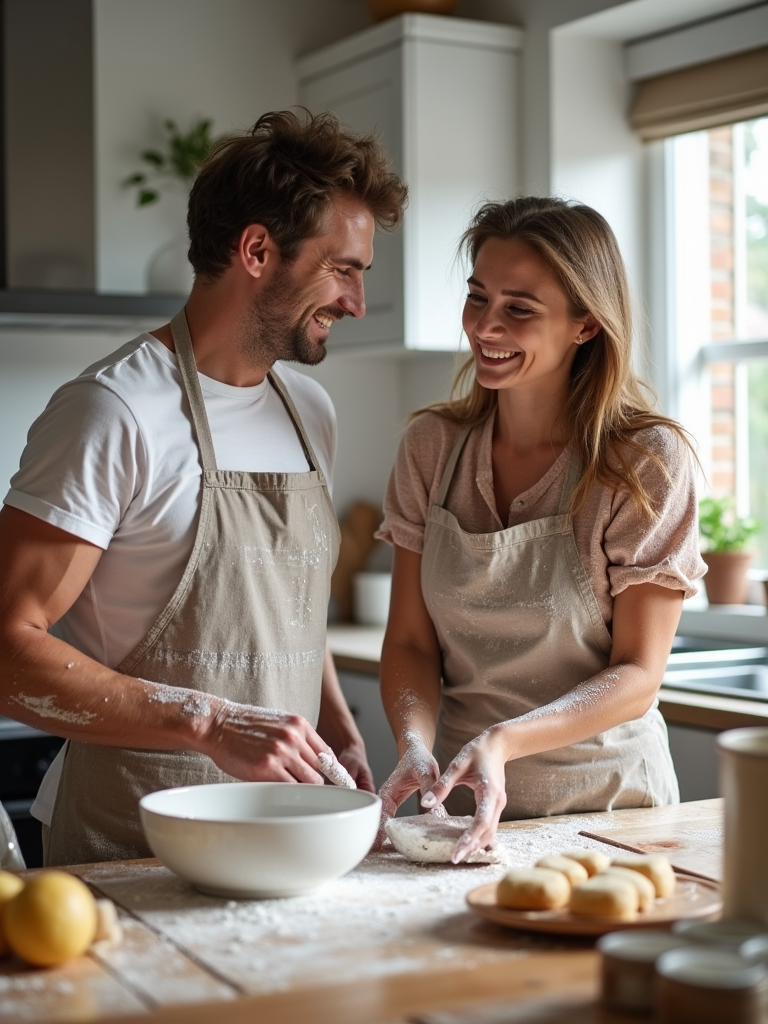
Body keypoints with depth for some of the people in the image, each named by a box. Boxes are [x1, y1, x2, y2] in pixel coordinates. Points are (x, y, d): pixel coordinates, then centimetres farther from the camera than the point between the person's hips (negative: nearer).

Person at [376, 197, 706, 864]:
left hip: (603, 803, -2)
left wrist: (503, 742, -24)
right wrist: (416, 745, -16)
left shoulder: (648, 461, -9)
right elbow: (410, 641, 4)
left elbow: (638, 677, -9)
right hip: (459, 805, 3)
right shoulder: (433, 446, 2)